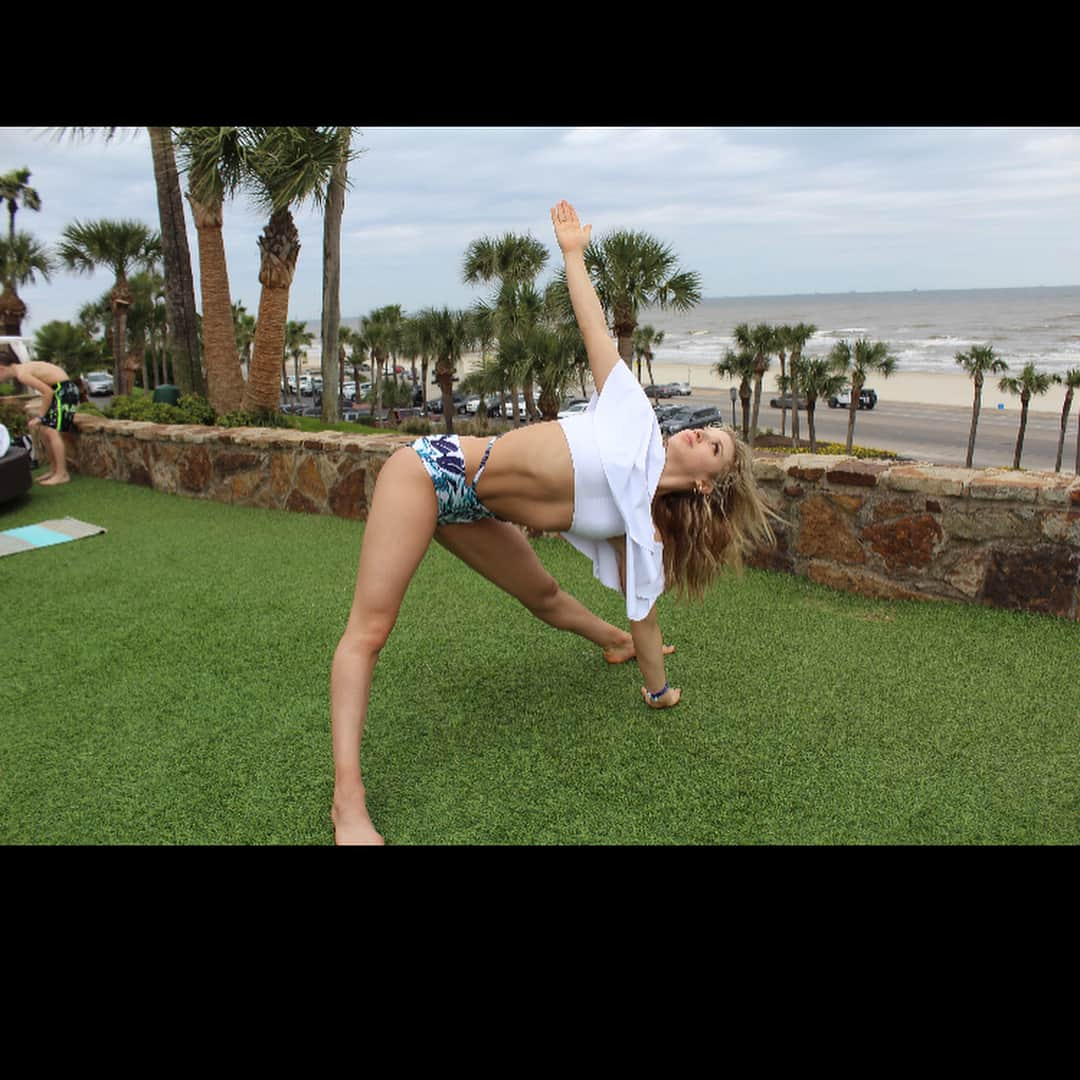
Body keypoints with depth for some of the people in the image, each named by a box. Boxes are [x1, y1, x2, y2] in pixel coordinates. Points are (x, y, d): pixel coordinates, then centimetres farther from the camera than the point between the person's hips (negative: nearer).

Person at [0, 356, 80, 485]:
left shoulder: (22, 374, -16)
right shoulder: (22, 368, 14)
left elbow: (48, 392, -21)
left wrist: (40, 417, -14)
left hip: (65, 390, -10)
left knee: (51, 431, -15)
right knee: (43, 430, 11)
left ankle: (62, 474, -14)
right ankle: (54, 470, 17)